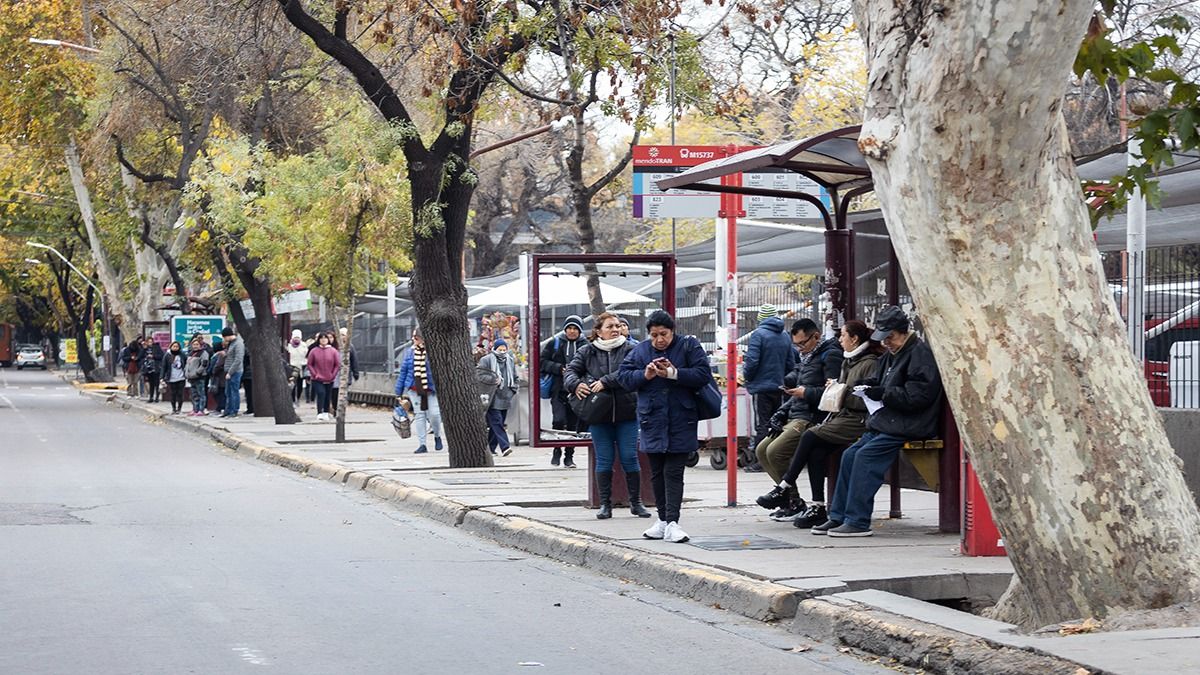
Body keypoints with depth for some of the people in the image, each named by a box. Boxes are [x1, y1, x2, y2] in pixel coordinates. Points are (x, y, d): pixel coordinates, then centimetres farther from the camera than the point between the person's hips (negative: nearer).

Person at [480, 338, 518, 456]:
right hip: (493, 399, -6)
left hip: (505, 398, 6)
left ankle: (490, 448, 15)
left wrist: (513, 390, 13)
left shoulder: (510, 361, 15)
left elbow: (515, 377, 24)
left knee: (496, 424, 8)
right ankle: (504, 447, -23)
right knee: (497, 422, -14)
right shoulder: (486, 360, -4)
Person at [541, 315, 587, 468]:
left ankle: (569, 456, 18)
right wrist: (559, 369, -9)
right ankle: (557, 451, 6)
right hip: (558, 390, -1)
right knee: (559, 420, -16)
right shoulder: (554, 343, 6)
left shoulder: (585, 345, 5)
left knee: (573, 424, 6)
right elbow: (542, 362, 5)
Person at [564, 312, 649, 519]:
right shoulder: (587, 352, 6)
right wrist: (576, 384, -18)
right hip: (599, 416, 1)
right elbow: (570, 371, 3)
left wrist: (605, 382, -23)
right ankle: (605, 504, 12)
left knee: (629, 458, 3)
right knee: (604, 461, 5)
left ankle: (636, 502, 15)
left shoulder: (629, 350, 0)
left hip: (626, 413, -1)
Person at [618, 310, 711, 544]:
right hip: (652, 421, 3)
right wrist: (645, 375, -12)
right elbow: (623, 375, 6)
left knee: (674, 472, -8)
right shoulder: (641, 350, 8)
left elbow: (703, 374, -9)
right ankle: (663, 519, 20)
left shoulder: (688, 346, 0)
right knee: (657, 472, 9)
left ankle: (672, 522, -11)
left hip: (681, 422, -3)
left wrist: (673, 373, -17)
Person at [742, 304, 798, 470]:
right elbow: (791, 364, 12)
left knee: (761, 425, -4)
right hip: (779, 387, 6)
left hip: (762, 387, -6)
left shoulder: (758, 334, -12)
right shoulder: (785, 337, 8)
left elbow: (752, 361, -17)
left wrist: (747, 377, -1)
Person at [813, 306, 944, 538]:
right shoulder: (893, 354, 20)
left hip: (906, 427, -10)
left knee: (865, 456, -22)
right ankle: (838, 517, 7)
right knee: (850, 455, 3)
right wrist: (873, 385, 10)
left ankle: (858, 521, -21)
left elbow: (918, 395, -20)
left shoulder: (921, 354, -11)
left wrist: (884, 393, -18)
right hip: (885, 423, 10)